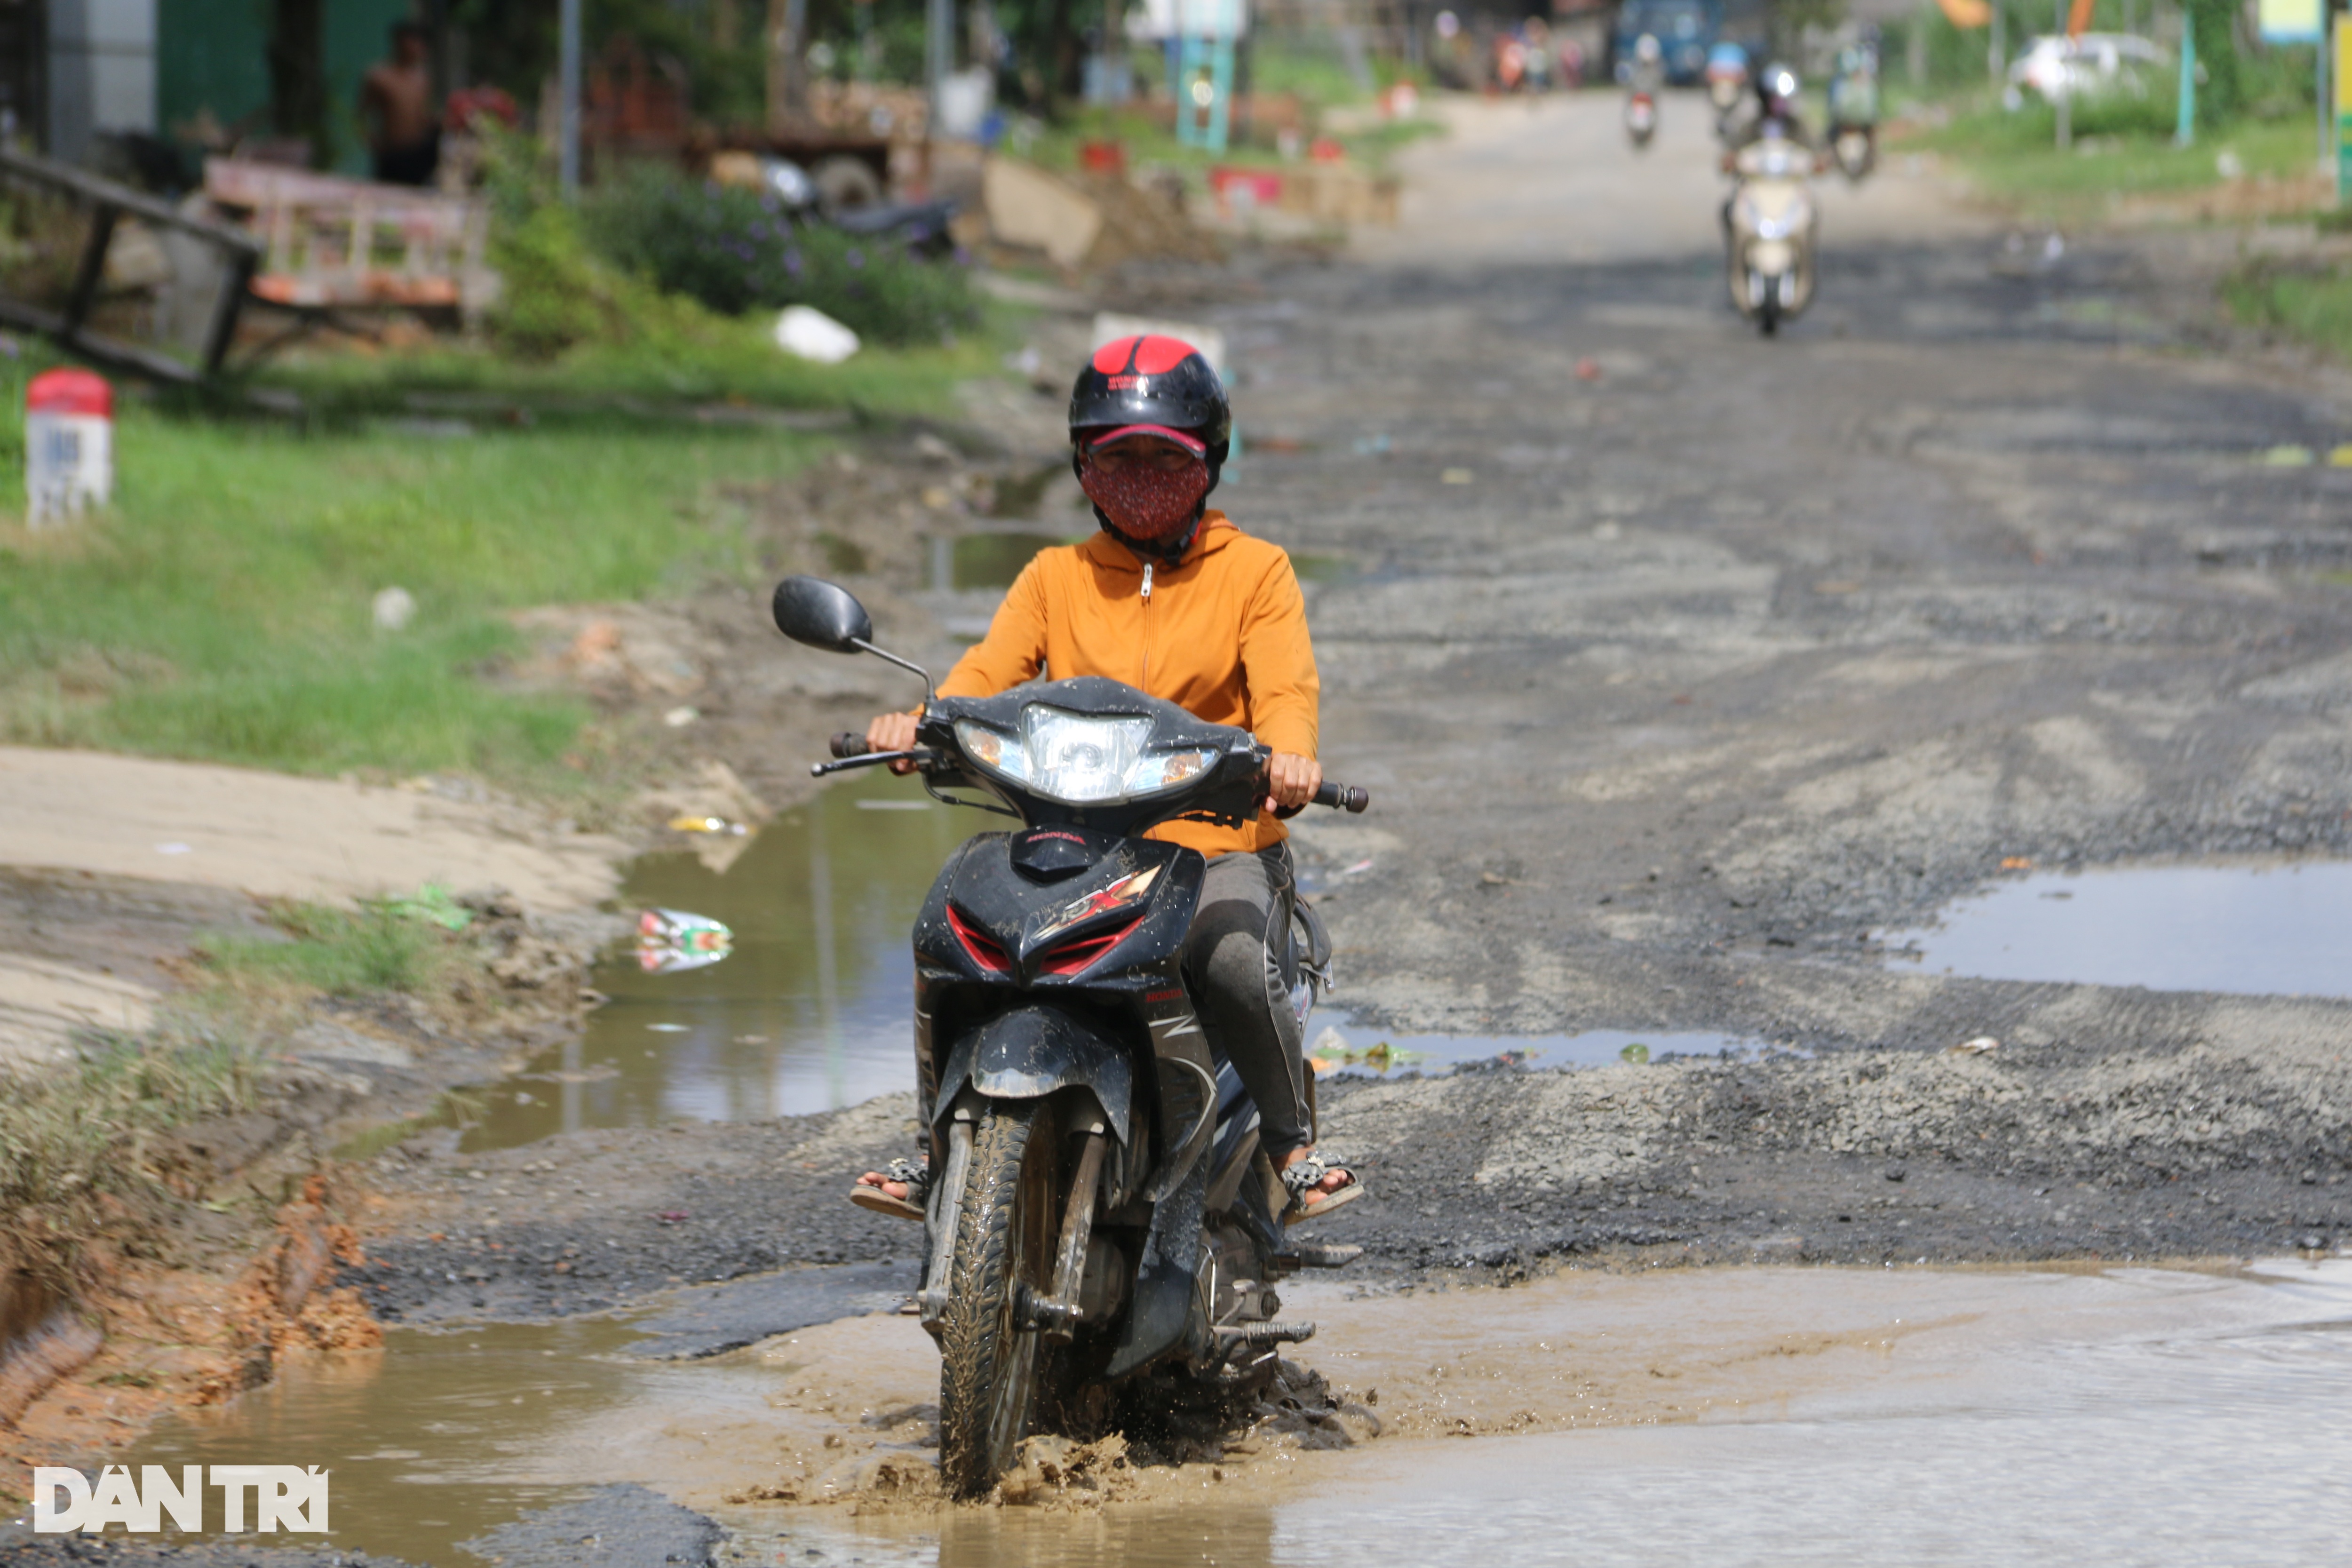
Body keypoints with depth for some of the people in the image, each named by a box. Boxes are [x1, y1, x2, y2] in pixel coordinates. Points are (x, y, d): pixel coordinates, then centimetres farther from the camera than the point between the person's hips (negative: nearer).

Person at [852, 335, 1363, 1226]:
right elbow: (990, 670, 0)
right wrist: (921, 723, -24)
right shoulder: (1056, 578, 16)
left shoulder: (1254, 571, 8)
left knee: (1236, 967, -34)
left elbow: (1285, 687, -8)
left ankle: (1291, 1137, -8)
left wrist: (1287, 756, -33)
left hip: (1221, 846, -3)